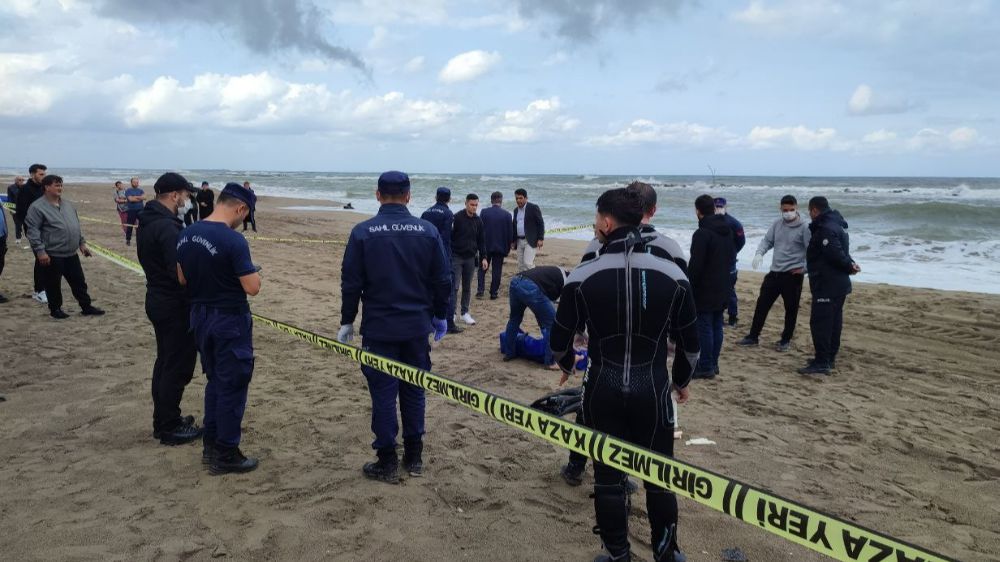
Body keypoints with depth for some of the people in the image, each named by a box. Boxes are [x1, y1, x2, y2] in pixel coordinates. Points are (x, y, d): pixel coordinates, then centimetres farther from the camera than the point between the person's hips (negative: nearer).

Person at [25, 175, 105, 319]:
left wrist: (82, 243, 16)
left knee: (79, 282, 11)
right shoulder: (37, 207, -11)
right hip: (52, 255, -6)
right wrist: (40, 251, -20)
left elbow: (76, 226, 20)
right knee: (53, 284, 7)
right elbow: (33, 231, -14)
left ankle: (86, 307, 20)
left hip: (71, 254, 6)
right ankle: (55, 309, 21)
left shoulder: (68, 204, 12)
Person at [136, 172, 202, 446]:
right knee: (177, 367, -1)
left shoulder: (146, 223, 10)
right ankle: (170, 428, 8)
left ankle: (163, 421, 29)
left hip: (157, 300, 10)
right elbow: (181, 272, -26)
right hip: (175, 305, -10)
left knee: (165, 362, 19)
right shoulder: (168, 227, -22)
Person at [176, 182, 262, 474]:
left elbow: (182, 278, 11)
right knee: (232, 386, 4)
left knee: (215, 380, 22)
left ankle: (210, 444, 31)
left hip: (200, 317, 8)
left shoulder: (186, 234, 2)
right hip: (229, 321, -8)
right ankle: (225, 455, 13)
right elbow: (252, 288, -21)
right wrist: (253, 273, -1)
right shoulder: (233, 240, -22)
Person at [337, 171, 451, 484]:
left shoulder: (363, 232, -8)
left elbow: (351, 283, -5)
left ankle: (387, 463, 13)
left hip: (378, 328, -2)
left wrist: (347, 321, 7)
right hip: (417, 327, 2)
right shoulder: (428, 231, -3)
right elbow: (442, 280, 2)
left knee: (383, 393, 6)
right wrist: (439, 316, 15)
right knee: (414, 390, 14)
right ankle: (414, 457, 24)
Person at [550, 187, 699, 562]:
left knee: (608, 476, 12)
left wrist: (567, 366, 23)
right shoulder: (672, 274, -6)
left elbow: (560, 340, 1)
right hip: (653, 389, 1)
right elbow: (689, 342, 2)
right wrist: (681, 381, 21)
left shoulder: (584, 275, -10)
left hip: (603, 388, -1)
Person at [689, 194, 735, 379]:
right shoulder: (727, 230, 9)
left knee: (704, 328, -3)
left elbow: (695, 266, -20)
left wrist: (688, 288, -11)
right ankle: (713, 363, 21)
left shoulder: (702, 233, -19)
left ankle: (706, 367, 1)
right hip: (722, 289, 9)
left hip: (705, 291, -8)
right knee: (717, 326, 14)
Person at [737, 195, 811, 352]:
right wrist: (759, 253, -11)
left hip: (793, 275, -5)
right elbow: (767, 240, 8)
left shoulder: (804, 228, -10)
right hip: (775, 272, 5)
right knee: (762, 304, 6)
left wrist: (805, 268, -19)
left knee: (791, 309, 7)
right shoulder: (776, 224, 5)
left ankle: (786, 340, 21)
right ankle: (753, 336, 16)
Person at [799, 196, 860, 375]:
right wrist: (850, 265, 1)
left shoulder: (825, 229, -19)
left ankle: (821, 363, -9)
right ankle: (830, 358, 26)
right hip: (839, 285, 11)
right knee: (833, 322, 16)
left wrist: (849, 266, -9)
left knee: (820, 322, -9)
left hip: (827, 285, -11)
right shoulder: (837, 224, 16)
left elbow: (836, 254, -25)